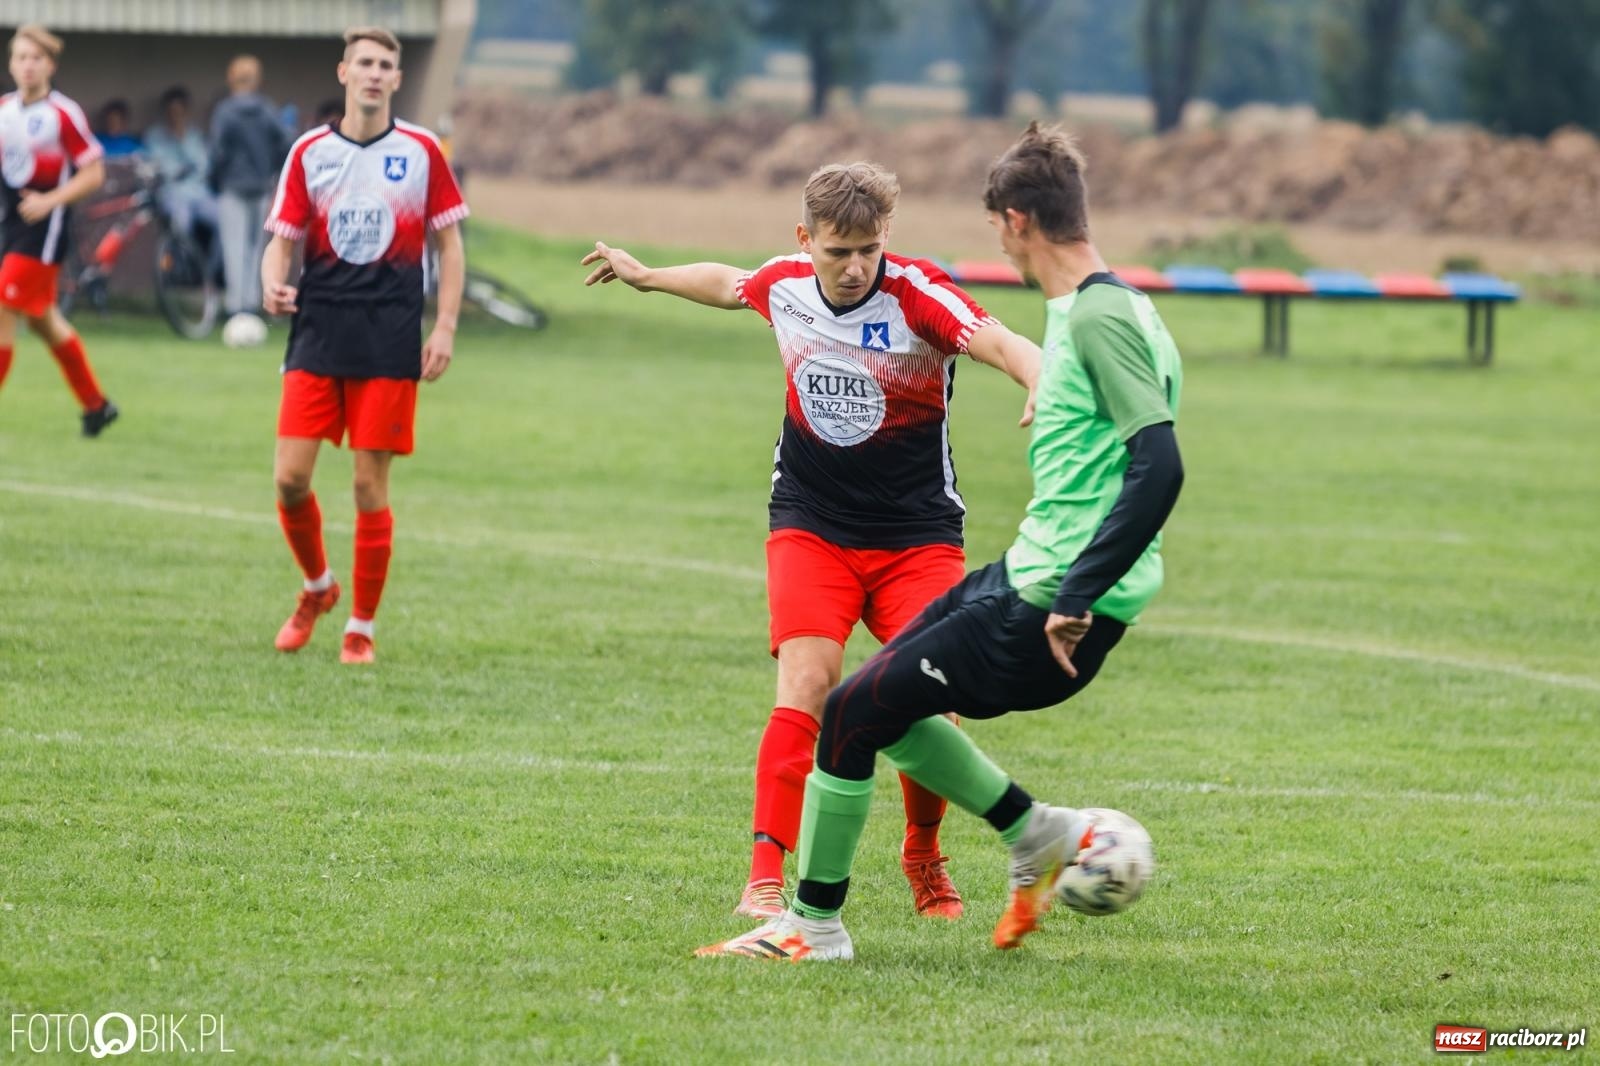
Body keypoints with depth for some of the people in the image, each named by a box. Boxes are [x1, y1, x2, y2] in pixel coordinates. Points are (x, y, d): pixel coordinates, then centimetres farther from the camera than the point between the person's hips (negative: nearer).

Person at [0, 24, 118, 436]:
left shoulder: (64, 114, -11)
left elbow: (93, 173, -8)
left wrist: (49, 201, -19)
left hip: (43, 228, -7)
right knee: (43, 320, 16)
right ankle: (96, 405, 30)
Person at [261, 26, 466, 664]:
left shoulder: (420, 151, 3)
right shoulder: (310, 152, 6)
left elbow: (449, 244, 6)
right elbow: (283, 238, 7)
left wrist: (445, 328, -2)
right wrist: (272, 285, -15)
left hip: (390, 341, -2)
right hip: (319, 330, 2)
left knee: (369, 485, -2)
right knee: (290, 477, -5)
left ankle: (362, 627, 10)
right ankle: (317, 587, 22)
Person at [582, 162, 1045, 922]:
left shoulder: (917, 295, -18)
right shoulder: (783, 285, -3)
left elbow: (1001, 343, -35)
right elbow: (728, 284, 22)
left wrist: (1047, 387, -57)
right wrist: (647, 276, 39)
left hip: (917, 536, -2)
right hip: (811, 525, 2)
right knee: (807, 686, -19)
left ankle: (923, 857, 20)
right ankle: (765, 877, -17)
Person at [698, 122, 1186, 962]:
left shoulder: (1101, 318, -19)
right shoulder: (1082, 308, 12)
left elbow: (1160, 468, -28)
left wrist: (1076, 599, -28)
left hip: (1049, 611, -10)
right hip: (1030, 576, 10)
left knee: (855, 710, -5)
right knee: (884, 698, 18)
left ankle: (815, 924, 8)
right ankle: (1040, 836, 21)